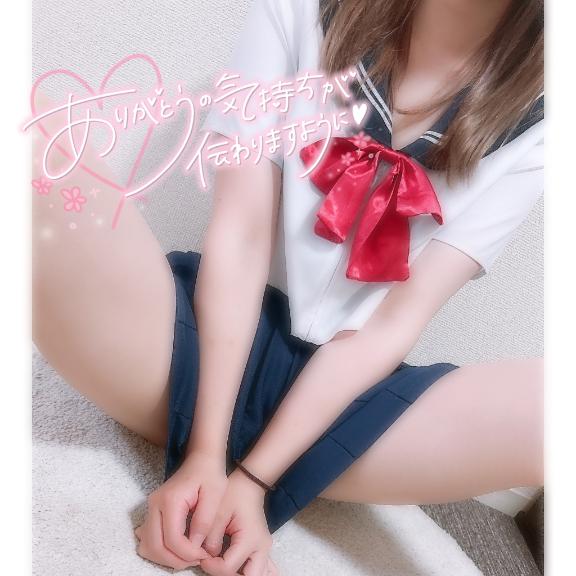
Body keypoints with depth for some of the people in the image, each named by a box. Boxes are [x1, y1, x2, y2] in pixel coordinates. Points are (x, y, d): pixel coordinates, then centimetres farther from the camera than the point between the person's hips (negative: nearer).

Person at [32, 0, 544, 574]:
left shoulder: (533, 121, 0)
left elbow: (393, 324, -8)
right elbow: (240, 235, -9)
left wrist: (253, 475, -14)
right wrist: (206, 452, -14)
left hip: (339, 392, 1)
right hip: (206, 341, 1)